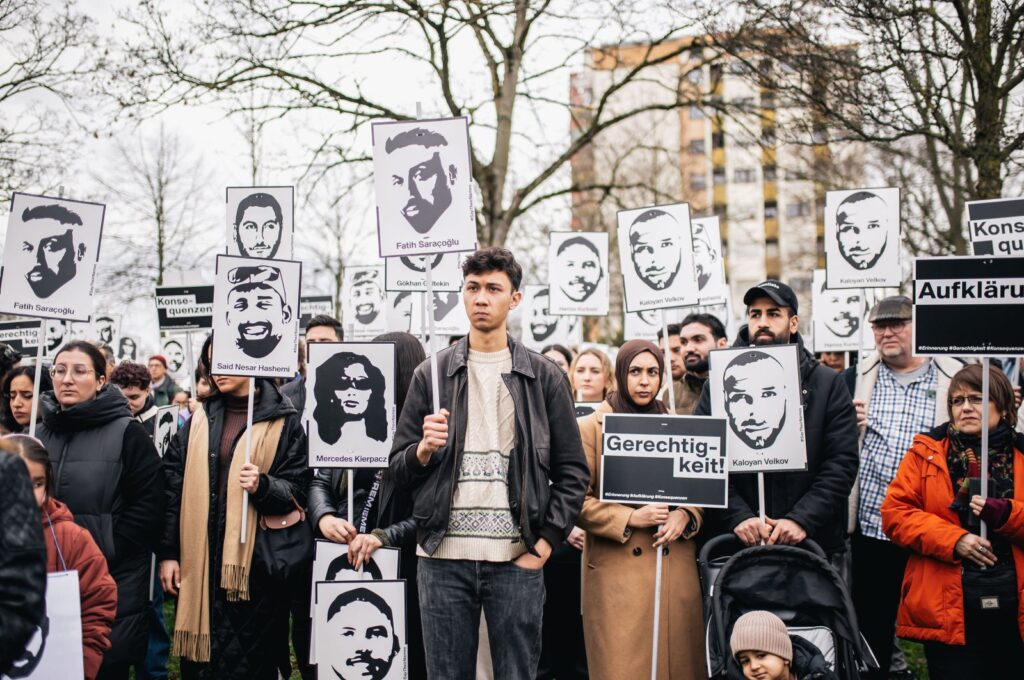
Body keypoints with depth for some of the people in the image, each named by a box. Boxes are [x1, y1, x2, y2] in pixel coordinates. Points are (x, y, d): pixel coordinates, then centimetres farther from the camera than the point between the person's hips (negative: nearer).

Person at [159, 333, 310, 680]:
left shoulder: (283, 420, 1)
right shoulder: (201, 419, 12)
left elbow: (297, 491, 0)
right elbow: (173, 485, 9)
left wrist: (263, 486, -20)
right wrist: (168, 552, 3)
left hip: (255, 562, -3)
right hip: (199, 559, 3)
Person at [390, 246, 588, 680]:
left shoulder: (544, 378, 6)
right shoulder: (431, 375, 8)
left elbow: (572, 472, 5)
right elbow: (398, 469, 8)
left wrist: (546, 542, -3)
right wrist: (424, 450, -13)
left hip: (516, 560, -1)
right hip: (444, 558, 1)